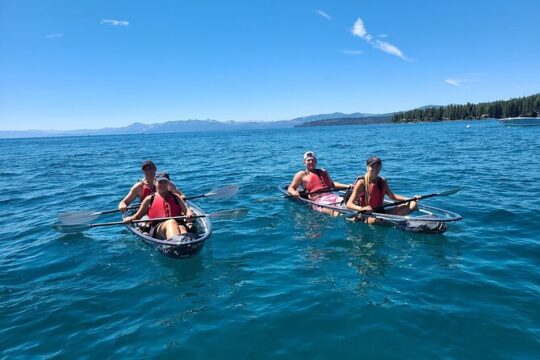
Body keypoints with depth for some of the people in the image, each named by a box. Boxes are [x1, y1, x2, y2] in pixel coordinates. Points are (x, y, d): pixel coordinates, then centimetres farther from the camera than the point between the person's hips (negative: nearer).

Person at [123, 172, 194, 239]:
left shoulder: (175, 197, 25)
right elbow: (137, 216, 23)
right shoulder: (150, 199, 22)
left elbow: (186, 210, 15)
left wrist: (189, 214, -10)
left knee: (182, 228, -37)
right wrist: (129, 219, 1)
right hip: (157, 229, -1)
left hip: (178, 224, 2)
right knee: (171, 222, -38)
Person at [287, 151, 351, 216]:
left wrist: (347, 186, 17)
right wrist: (293, 192, -15)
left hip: (332, 196, 5)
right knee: (333, 211, -37)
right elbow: (290, 188, 11)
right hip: (318, 200, -5)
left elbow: (332, 184, 32)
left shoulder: (323, 172, 31)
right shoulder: (301, 174, 15)